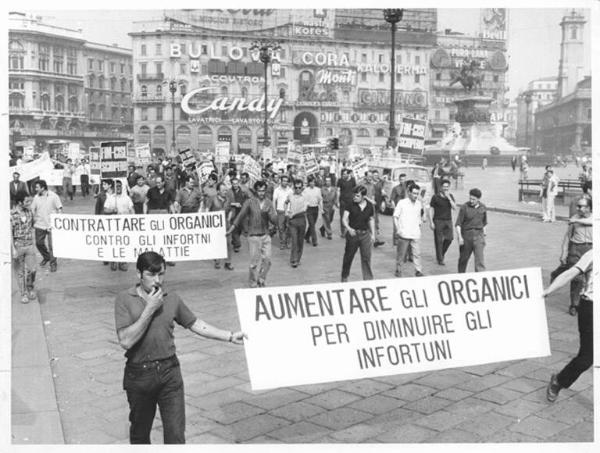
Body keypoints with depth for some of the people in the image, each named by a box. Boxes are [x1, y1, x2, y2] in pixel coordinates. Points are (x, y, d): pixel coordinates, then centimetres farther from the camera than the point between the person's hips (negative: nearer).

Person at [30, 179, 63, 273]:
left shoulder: (53, 196, -7)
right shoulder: (36, 197, 3)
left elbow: (59, 209, -3)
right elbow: (32, 210, 11)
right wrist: (33, 220, 5)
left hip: (51, 225, -4)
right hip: (39, 225, 4)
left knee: (52, 245, -3)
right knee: (39, 243, 9)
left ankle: (53, 263, 11)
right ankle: (46, 257, 35)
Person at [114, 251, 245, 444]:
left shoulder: (172, 298, 1)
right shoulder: (125, 299, -8)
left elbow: (195, 324, 11)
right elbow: (126, 341, -17)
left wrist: (230, 336, 7)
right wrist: (150, 309, -19)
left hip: (169, 372, 1)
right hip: (138, 375, -1)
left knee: (176, 434, -2)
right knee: (140, 432, 18)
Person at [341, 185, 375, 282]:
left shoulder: (370, 206, -1)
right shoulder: (350, 205, -9)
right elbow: (344, 219, -14)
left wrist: (373, 234, 9)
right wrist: (348, 228, -32)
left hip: (365, 234, 1)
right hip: (352, 233, -1)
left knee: (366, 257, 1)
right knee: (348, 257, 10)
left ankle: (368, 279, 11)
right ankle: (344, 277, 28)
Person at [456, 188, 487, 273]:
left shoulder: (483, 207, 4)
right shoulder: (464, 207, -9)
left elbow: (484, 222, 16)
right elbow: (458, 224, -9)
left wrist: (484, 235, 15)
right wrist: (459, 237, -16)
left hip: (478, 234, 2)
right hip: (466, 234, -2)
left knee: (479, 257, -7)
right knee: (464, 257, 11)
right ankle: (461, 275, 30)